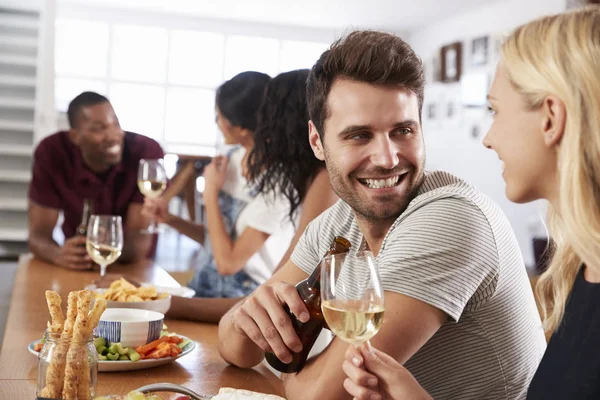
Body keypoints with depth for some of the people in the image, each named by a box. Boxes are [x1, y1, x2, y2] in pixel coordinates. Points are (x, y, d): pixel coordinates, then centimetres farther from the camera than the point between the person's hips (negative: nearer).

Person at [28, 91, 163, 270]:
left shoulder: (148, 153, -22)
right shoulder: (51, 152, -16)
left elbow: (140, 239, -23)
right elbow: (38, 234, -17)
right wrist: (59, 255, -39)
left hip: (133, 268, -2)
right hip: (76, 269, 2)